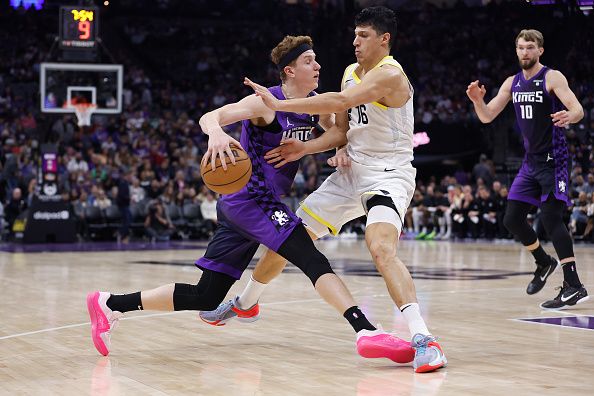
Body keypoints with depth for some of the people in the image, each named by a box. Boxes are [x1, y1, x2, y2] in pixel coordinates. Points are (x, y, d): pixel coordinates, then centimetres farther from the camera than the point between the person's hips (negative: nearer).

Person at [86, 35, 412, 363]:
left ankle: (110, 303, 14)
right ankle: (367, 333, -29)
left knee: (206, 297, 9)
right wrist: (216, 133, -46)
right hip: (252, 199, -9)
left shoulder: (314, 104, 10)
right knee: (314, 262, -21)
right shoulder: (268, 103, -12)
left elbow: (337, 129, 25)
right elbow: (209, 117, -21)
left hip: (239, 206, 9)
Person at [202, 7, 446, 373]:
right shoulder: (351, 72, 9)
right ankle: (244, 304, 35)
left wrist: (279, 105, -31)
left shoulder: (390, 74, -19)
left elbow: (341, 102, -33)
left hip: (388, 173, -8)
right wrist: (318, 148, -3)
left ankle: (423, 339, -35)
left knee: (381, 248, -34)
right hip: (351, 171, 9)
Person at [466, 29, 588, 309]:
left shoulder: (552, 78, -9)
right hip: (531, 162, 7)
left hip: (553, 160, -7)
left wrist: (569, 116, -43)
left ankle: (574, 286, -16)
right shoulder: (512, 83, 10)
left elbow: (578, 109, -19)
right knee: (512, 219, 6)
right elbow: (487, 117, 9)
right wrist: (477, 100, -12)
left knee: (550, 218, -16)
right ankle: (544, 263, 29)